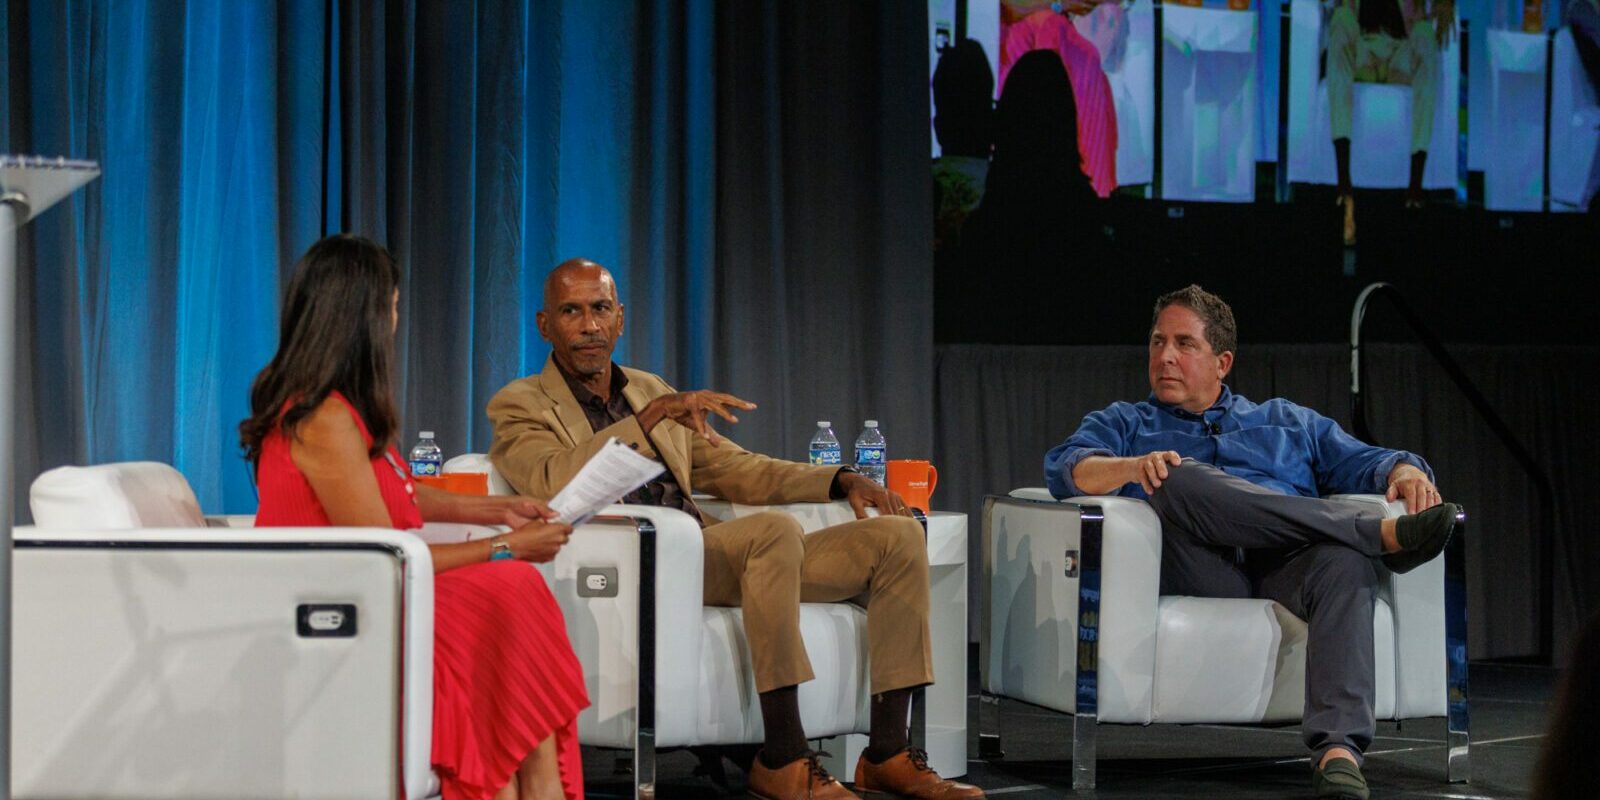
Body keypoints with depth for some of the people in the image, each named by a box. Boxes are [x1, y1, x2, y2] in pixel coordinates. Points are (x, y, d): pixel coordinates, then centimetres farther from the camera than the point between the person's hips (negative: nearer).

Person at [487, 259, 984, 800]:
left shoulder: (650, 391, 25)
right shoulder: (520, 406, 5)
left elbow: (737, 470, 26)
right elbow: (554, 482, -16)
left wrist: (842, 481, 11)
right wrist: (652, 415, -20)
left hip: (710, 557, 8)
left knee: (897, 535, -4)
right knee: (775, 530, -35)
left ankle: (886, 754, -9)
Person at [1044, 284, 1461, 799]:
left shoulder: (1288, 423, 35)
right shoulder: (1124, 425, 29)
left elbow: (1365, 462, 23)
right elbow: (1065, 467, 8)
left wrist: (1405, 472, -3)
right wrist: (1133, 466, -15)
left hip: (1288, 568, 1)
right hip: (1199, 575, -1)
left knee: (1344, 559, -35)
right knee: (1179, 480, -32)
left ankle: (1338, 751, -53)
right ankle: (1386, 534, -31)